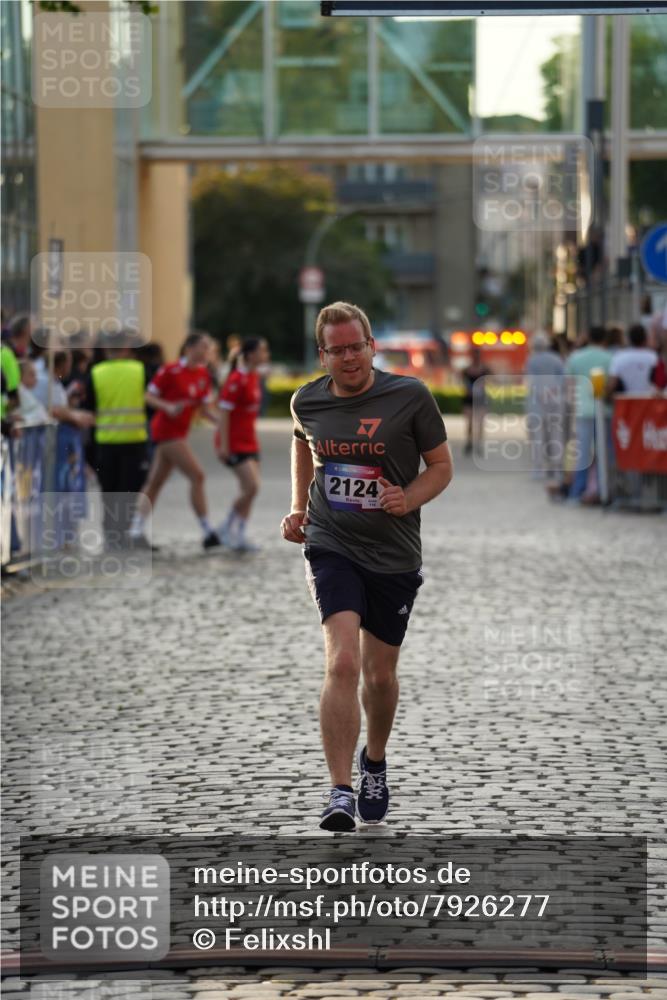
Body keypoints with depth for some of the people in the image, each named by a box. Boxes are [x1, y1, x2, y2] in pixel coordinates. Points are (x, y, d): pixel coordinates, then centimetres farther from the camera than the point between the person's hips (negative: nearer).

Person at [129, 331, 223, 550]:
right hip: (167, 431, -8)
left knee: (155, 483, 10)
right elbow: (149, 396, -9)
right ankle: (207, 533, -11)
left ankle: (137, 530, 15)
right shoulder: (170, 370, -14)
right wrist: (168, 407, -25)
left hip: (179, 432, 8)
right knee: (197, 476, -13)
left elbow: (207, 407, 11)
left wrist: (223, 420, -5)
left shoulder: (203, 374, 7)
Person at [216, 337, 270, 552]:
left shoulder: (254, 377, 10)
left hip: (249, 442, 9)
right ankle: (228, 528, 2)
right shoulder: (237, 379, -17)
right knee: (251, 487, -15)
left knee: (250, 490, 6)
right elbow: (224, 411, -19)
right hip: (234, 444, -9)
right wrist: (224, 445, -22)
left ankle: (239, 535, 11)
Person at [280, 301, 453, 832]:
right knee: (342, 663, -19)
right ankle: (341, 792, -21)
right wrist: (299, 507, 14)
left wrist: (409, 499, -17)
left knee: (381, 674, 12)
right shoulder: (307, 401, 0)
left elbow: (441, 465, 2)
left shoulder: (410, 396, -7)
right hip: (332, 546, 0)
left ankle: (375, 762, 42)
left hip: (394, 554, 0)